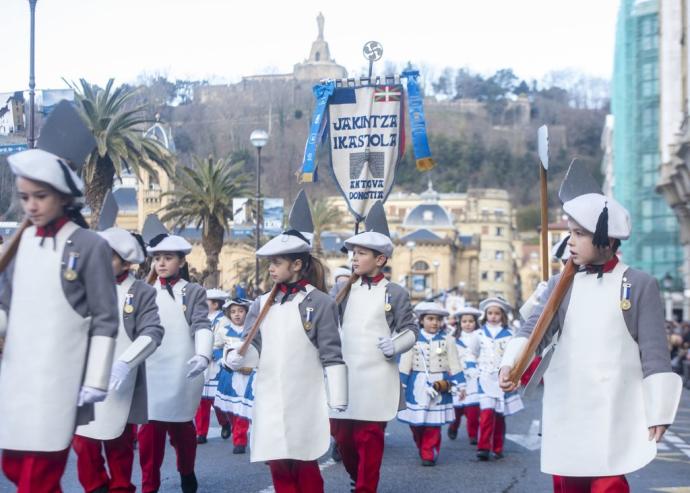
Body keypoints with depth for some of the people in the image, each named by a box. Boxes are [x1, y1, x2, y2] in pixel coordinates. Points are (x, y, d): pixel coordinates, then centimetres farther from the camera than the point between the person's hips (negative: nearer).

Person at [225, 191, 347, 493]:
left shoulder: (320, 303, -5)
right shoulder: (261, 305, 10)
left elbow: (332, 356, -6)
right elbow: (253, 348, 8)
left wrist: (338, 402, -7)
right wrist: (236, 358, -14)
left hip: (304, 400, -4)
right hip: (269, 399, 5)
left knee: (305, 466, 4)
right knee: (278, 466, 8)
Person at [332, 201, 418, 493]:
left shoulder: (395, 293, -1)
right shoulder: (344, 291, 8)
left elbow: (411, 330, 1)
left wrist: (397, 345, -16)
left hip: (376, 378, -4)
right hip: (343, 375, 4)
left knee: (369, 438, -1)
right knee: (341, 433, 11)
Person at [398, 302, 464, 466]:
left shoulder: (446, 340, 3)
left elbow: (454, 365, 6)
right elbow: (405, 363, 2)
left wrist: (459, 384, 3)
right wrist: (400, 383, -1)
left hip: (440, 386, 0)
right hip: (417, 386, 1)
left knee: (433, 423, -2)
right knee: (415, 422, 4)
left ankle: (429, 455, 6)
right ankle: (422, 449, 25)